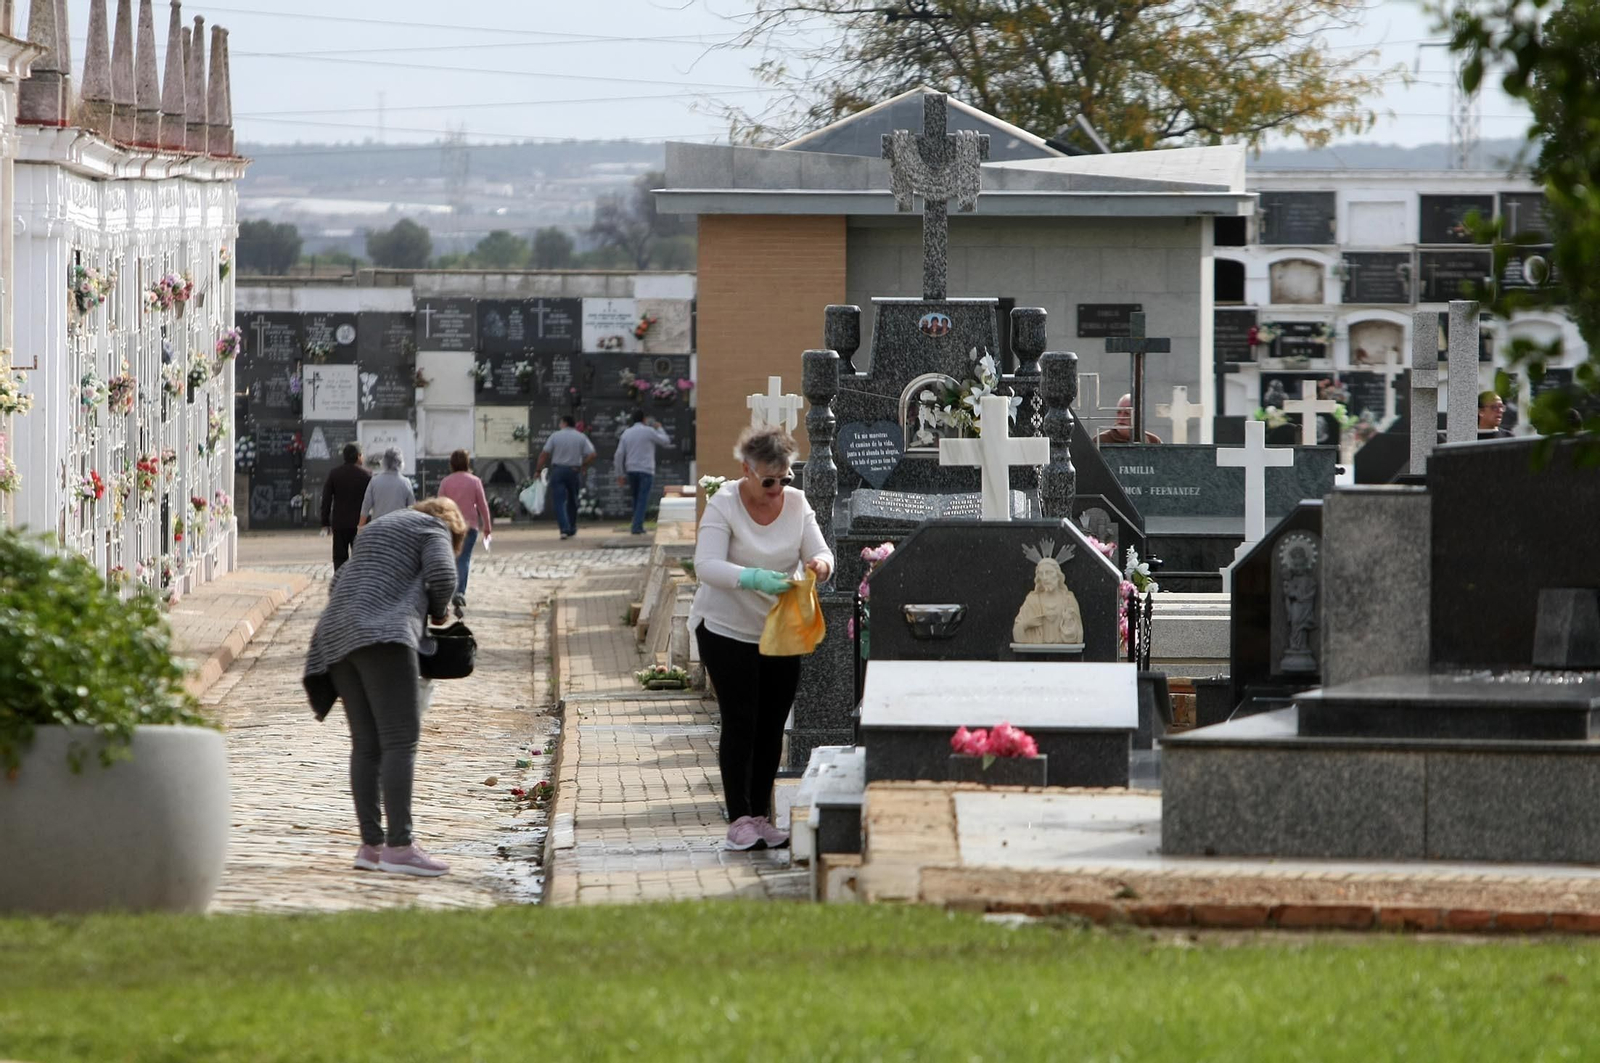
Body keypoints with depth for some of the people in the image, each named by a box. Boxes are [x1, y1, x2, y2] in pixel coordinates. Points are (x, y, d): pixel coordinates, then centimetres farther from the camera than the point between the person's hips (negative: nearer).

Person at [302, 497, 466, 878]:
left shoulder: (377, 529, 33)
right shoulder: (434, 529, 11)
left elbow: (338, 585, 33)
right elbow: (442, 575, -7)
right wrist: (438, 611, 13)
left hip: (337, 640, 8)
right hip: (385, 636, -8)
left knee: (367, 745, 7)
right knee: (401, 741, -13)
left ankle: (371, 846, 2)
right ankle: (400, 845, -22)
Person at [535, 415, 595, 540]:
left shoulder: (555, 436, -2)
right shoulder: (581, 437, 2)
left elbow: (544, 454, -5)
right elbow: (591, 455, -5)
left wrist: (538, 470, 4)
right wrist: (584, 467, 10)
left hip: (558, 470, -2)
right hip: (575, 472, 2)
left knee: (559, 501, -3)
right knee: (572, 501, 18)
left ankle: (564, 529, -18)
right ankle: (572, 529, 25)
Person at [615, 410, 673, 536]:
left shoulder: (627, 433, 8)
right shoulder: (649, 431, -5)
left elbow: (619, 454, 5)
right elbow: (666, 441, 7)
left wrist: (620, 474, 9)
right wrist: (659, 429, 24)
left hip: (631, 470, 4)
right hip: (646, 469, -4)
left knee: (637, 499, 17)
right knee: (642, 500, -5)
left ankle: (638, 526, 18)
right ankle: (637, 527, -15)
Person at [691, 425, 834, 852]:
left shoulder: (796, 503, 0)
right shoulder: (724, 504, -13)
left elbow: (819, 554, -3)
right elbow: (707, 566, -23)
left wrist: (820, 565, -29)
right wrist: (754, 579, -40)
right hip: (727, 629, -4)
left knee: (772, 726, 6)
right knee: (740, 723, -7)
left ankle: (761, 816, 15)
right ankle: (739, 819, -1)